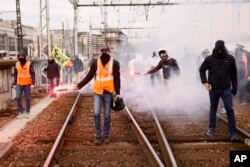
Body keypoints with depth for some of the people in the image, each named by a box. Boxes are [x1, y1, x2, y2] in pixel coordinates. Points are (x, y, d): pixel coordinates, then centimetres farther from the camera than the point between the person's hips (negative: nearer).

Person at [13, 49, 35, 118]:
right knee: (18, 97, -7)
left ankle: (27, 112, 16)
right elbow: (15, 74, 12)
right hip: (19, 84, 3)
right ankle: (21, 111, 6)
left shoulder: (29, 63, -4)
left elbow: (32, 74, -5)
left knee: (27, 98, 5)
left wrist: (33, 83, -12)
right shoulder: (17, 64, 7)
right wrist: (14, 83, 8)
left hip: (27, 84, -3)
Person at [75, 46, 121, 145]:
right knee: (96, 114, -5)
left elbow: (117, 79, -3)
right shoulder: (95, 63, 1)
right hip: (97, 93, 1)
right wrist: (79, 85, -3)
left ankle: (106, 136, 20)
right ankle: (98, 135, 8)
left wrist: (118, 93, -8)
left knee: (107, 116, 8)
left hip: (108, 93, -1)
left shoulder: (114, 63, -4)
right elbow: (89, 76, 6)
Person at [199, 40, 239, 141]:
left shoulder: (230, 59, -3)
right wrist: (205, 82, -5)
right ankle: (211, 128, 31)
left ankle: (233, 133, 1)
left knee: (230, 109, -4)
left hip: (226, 89, 0)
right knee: (213, 109, 13)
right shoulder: (209, 59, -5)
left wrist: (234, 87, 6)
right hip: (213, 89, 0)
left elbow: (234, 74, 5)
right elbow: (202, 70, 8)